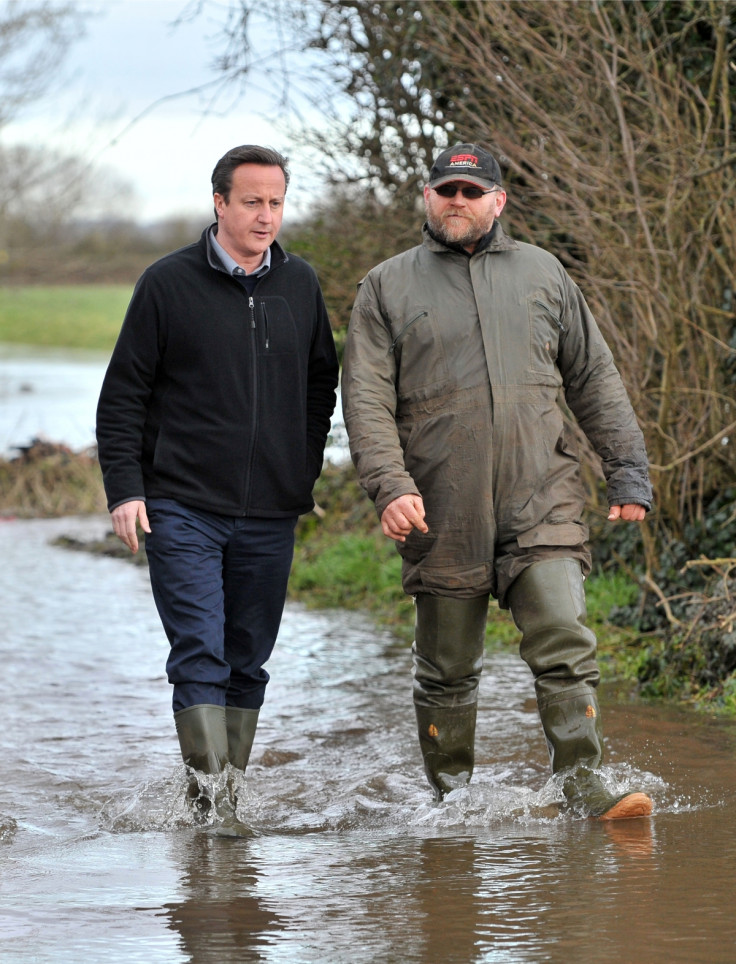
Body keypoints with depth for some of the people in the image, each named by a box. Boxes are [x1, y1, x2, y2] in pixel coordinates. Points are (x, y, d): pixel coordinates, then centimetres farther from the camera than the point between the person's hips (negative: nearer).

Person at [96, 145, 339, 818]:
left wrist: (306, 473, 13)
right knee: (199, 656, -11)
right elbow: (122, 396, 1)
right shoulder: (169, 283, -2)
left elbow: (322, 384, 22)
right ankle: (209, 794, -11)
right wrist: (125, 488, -7)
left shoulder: (301, 285, 10)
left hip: (271, 514, 4)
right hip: (182, 509, -4)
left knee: (248, 662, 9)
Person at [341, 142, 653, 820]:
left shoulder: (542, 273, 13)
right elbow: (366, 396, 0)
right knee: (448, 669, 6)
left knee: (565, 644, -14)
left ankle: (585, 787, -14)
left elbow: (595, 381, 16)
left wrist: (629, 473, 11)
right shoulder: (388, 287, 8)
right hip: (443, 511, 0)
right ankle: (451, 802, 19)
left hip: (544, 503, 0)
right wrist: (389, 484, -15)